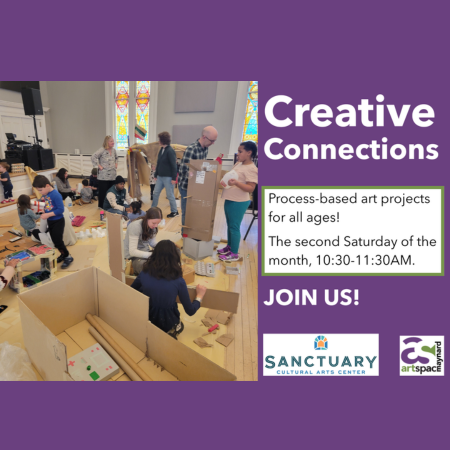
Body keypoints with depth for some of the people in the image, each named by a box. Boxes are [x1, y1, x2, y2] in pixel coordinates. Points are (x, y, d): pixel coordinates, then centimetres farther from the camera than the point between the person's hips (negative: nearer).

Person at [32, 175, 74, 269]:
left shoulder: (56, 195, -23)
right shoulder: (45, 194, 1)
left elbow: (61, 209, -26)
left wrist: (48, 214, -24)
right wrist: (44, 212, -3)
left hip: (58, 221, -8)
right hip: (50, 221, 8)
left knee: (57, 241, -5)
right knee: (54, 240, 17)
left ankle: (68, 257, 12)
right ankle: (63, 254, 34)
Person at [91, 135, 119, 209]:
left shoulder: (114, 150, 11)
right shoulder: (102, 150, -11)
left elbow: (116, 158, 31)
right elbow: (93, 157, -18)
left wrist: (116, 164, 16)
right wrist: (99, 166, -16)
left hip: (113, 175, 6)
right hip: (104, 176, -6)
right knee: (103, 191, 0)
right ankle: (101, 205, 11)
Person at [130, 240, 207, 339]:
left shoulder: (144, 274, -14)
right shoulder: (178, 281, -21)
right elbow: (190, 311, -9)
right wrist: (200, 296, 7)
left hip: (146, 322, 4)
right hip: (168, 326, -4)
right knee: (180, 326, 31)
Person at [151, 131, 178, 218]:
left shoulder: (170, 151, -14)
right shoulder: (161, 149, 10)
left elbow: (173, 165, -15)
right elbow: (158, 163, 16)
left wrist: (174, 178, -17)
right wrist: (156, 174, 17)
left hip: (168, 177, -8)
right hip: (160, 176, 8)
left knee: (170, 195, 2)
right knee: (156, 193, 12)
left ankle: (174, 212, 17)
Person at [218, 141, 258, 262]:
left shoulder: (251, 169, -17)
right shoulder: (238, 164, 11)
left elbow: (251, 188, -23)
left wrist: (236, 183, -36)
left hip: (239, 202, -9)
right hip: (230, 200, 9)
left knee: (234, 227, -1)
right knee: (229, 225, 19)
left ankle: (234, 254, 12)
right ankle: (229, 247, 35)